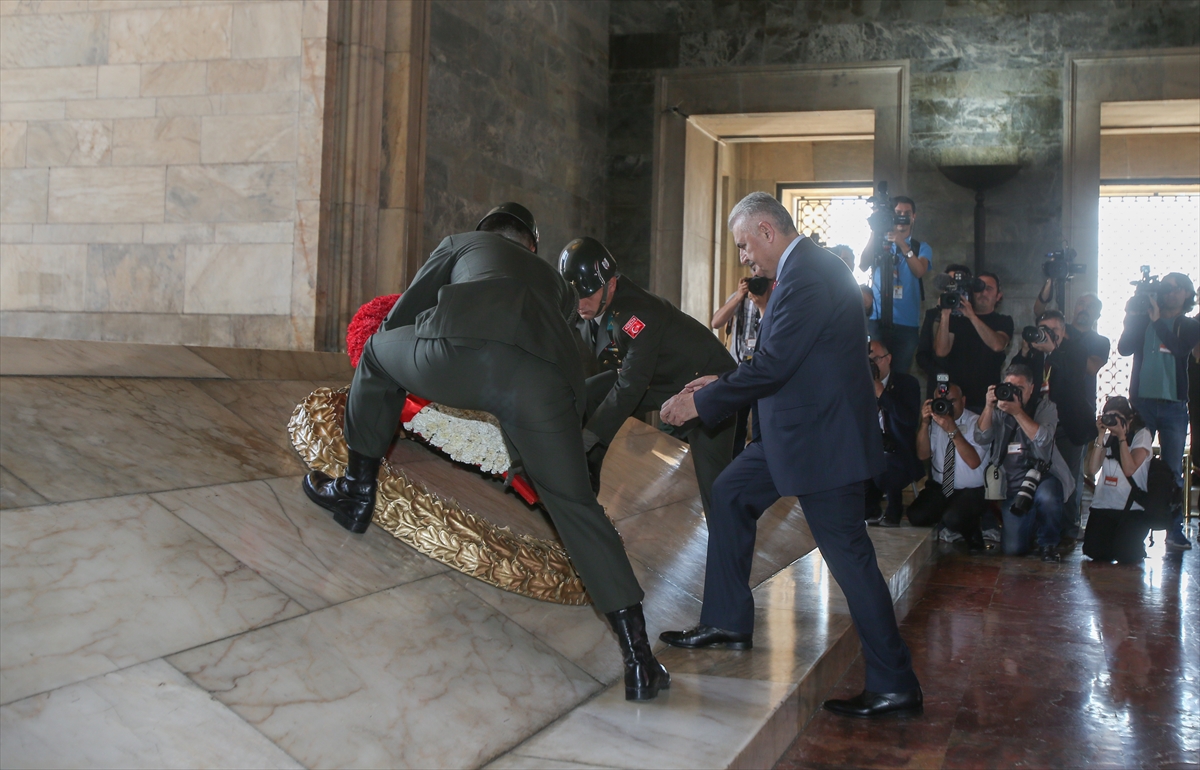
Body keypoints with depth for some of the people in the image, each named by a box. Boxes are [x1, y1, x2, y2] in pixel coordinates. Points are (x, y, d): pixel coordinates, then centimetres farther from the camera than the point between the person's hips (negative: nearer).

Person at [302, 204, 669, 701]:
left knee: (377, 353, 31)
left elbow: (401, 316, 37)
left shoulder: (462, 243, 38)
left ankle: (357, 492, 36)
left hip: (461, 350, -2)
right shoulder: (556, 284, 44)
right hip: (547, 381, 2)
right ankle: (639, 659, 11)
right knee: (576, 507, 14)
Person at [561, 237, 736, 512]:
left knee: (714, 485, -17)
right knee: (586, 396, -6)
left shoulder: (638, 314, -33)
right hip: (662, 379, 8)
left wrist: (586, 439, -35)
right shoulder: (595, 309, -9)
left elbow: (630, 388, -35)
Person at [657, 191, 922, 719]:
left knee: (848, 556, -5)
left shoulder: (808, 277, -21)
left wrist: (700, 402, -15)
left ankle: (895, 687, 5)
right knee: (729, 494, 17)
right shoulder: (808, 268, 12)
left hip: (822, 437, -11)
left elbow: (774, 365, -24)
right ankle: (727, 623, 26)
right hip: (797, 431, 11)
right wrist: (721, 382, 14)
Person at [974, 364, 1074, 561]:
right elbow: (981, 439, -6)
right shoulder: (998, 410, 8)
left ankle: (1048, 543, -8)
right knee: (1013, 548, -8)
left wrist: (1017, 411, -25)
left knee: (1045, 496, -40)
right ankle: (1032, 527, 31)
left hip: (1044, 476, -2)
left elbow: (1042, 439, -17)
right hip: (1013, 485, 2)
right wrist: (989, 407, -17)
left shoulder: (1045, 407, 2)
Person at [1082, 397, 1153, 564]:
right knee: (1094, 552, -13)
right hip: (1103, 506, 4)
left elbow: (1129, 469, -17)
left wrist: (1121, 436, -15)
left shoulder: (1142, 435, -2)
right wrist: (1101, 436, -8)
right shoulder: (1106, 438, 10)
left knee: (1125, 555, -19)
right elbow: (1091, 470, -5)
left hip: (1132, 508, -3)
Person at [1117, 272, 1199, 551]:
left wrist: (1157, 319, -14)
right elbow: (1124, 348, -6)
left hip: (1173, 405, 0)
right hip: (1142, 402, 0)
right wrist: (1132, 317, -14)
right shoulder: (1144, 320, 8)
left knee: (1173, 469, -1)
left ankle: (1175, 530, 3)